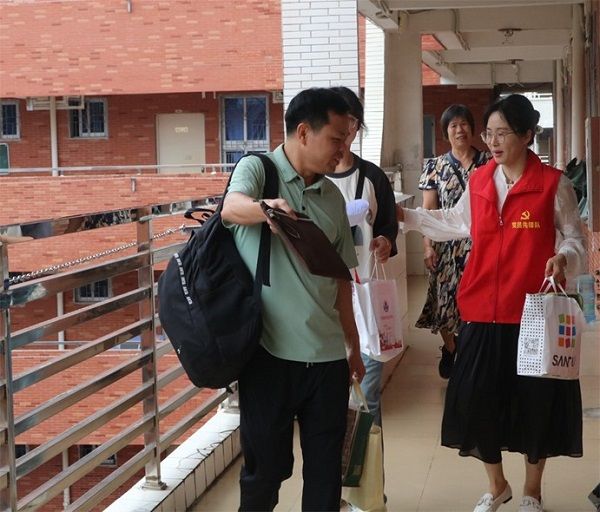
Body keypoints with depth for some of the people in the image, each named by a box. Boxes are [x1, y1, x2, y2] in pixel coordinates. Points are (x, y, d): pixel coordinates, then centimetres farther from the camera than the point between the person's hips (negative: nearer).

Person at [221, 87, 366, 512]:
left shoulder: (332, 196, 12)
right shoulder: (257, 169, -4)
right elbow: (232, 207, -28)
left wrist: (353, 343, 20)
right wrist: (266, 207, -50)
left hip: (327, 353, 5)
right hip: (269, 350, -5)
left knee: (326, 468, 10)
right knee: (265, 466, 4)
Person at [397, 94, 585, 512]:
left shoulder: (553, 183, -6)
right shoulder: (479, 181, 7)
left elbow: (574, 238, -1)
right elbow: (457, 224, 22)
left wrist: (563, 258, -23)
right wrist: (405, 216, 17)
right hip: (483, 312, 4)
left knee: (535, 403, 7)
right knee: (478, 401, 7)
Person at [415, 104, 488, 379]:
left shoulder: (488, 164, 4)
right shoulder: (435, 166, 4)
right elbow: (428, 210, 2)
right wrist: (427, 245, -6)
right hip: (447, 244, 1)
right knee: (446, 295, 3)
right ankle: (450, 349, 26)